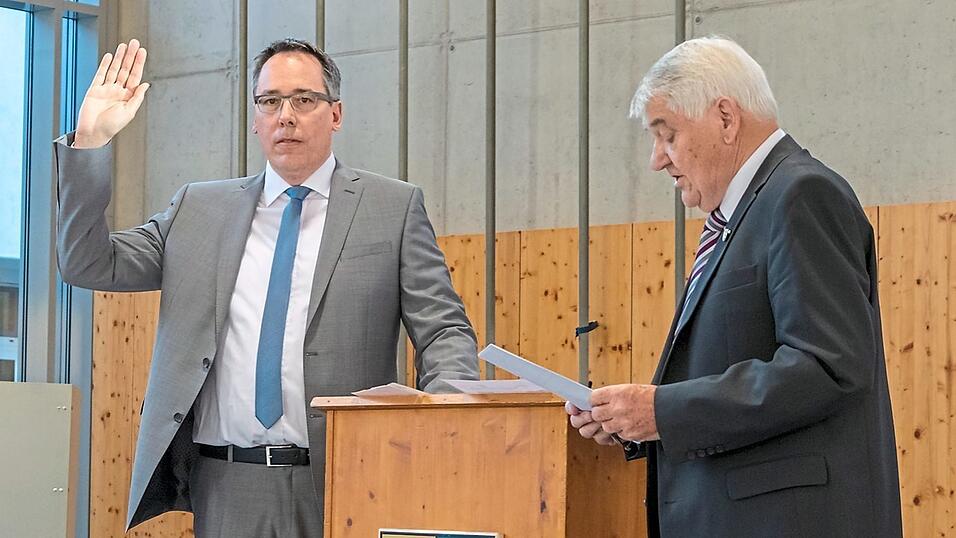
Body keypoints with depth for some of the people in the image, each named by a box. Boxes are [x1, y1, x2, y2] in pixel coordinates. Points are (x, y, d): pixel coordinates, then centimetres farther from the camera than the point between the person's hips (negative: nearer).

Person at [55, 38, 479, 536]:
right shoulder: (199, 209, 12)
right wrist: (90, 143, 1)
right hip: (226, 489, 2)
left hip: (340, 488, -2)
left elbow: (444, 331, 2)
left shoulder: (394, 208, 5)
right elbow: (90, 265, 10)